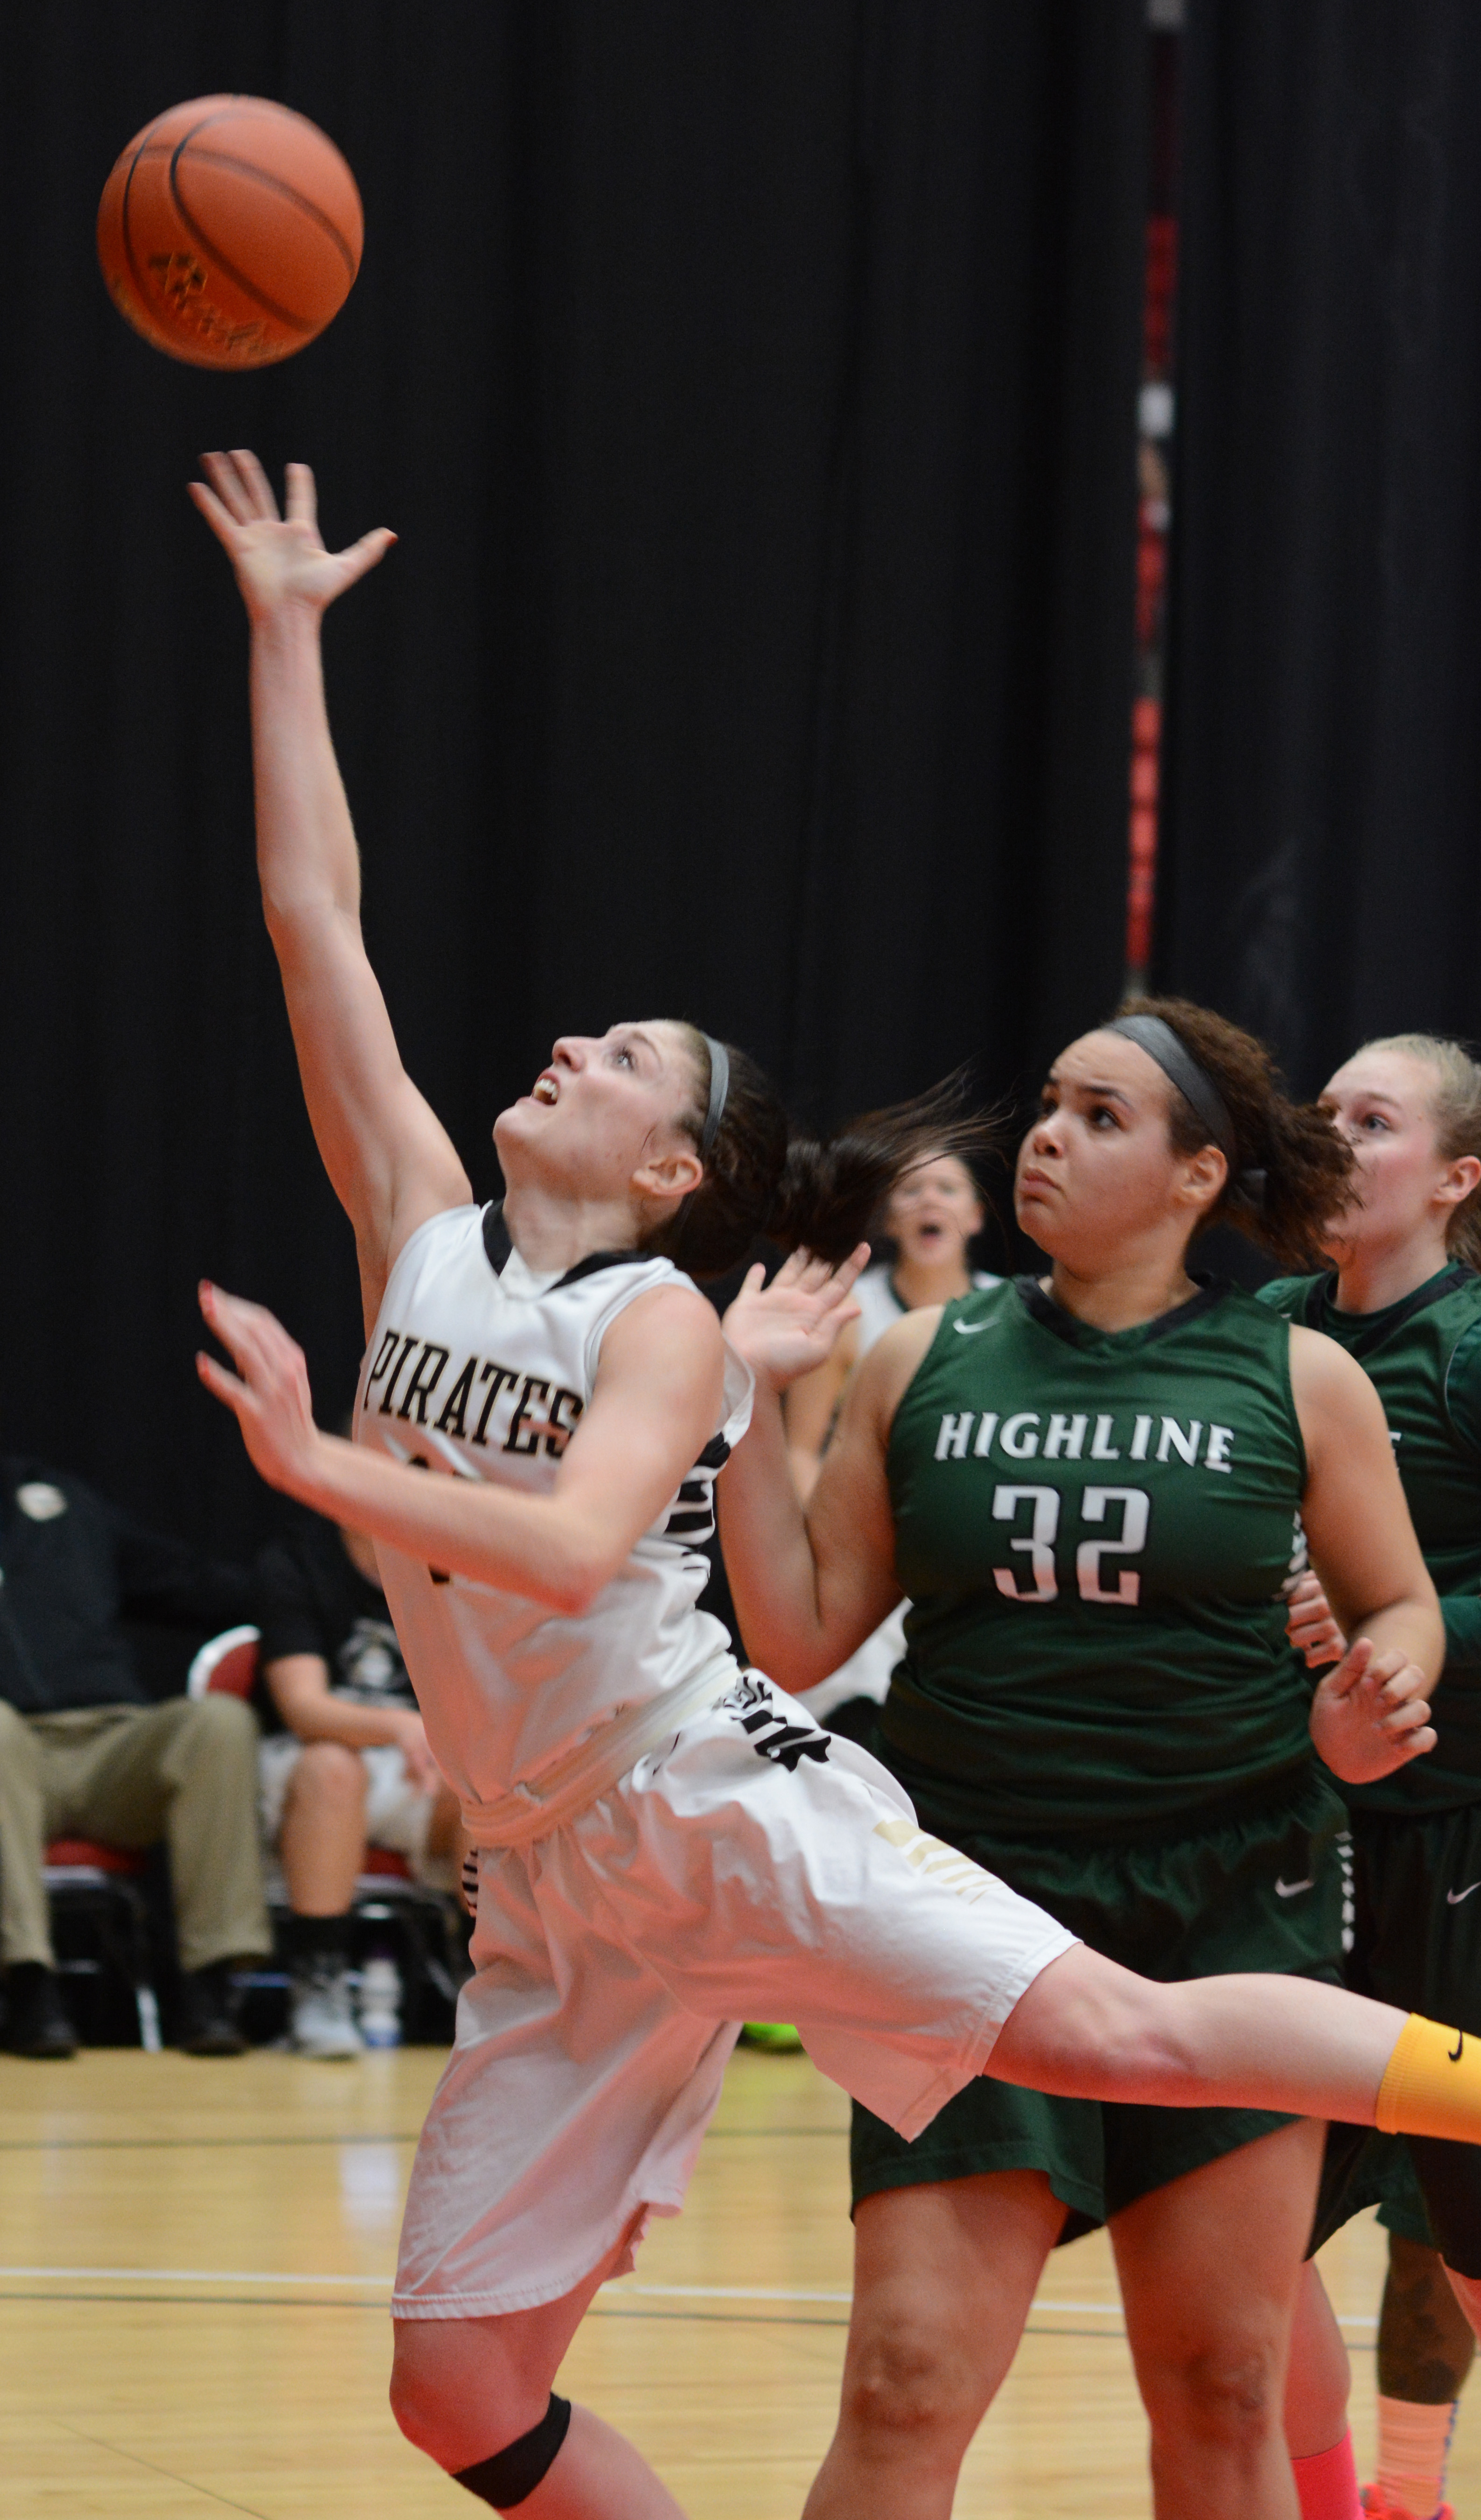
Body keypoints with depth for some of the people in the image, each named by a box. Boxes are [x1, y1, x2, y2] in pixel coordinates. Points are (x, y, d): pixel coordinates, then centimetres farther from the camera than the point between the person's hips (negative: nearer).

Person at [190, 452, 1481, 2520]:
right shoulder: (423, 1230, 10)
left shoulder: (667, 1323, -4)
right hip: (556, 1883, 5)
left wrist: (315, 1464, -28)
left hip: (721, 1799, -5)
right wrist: (283, 631, 10)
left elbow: (569, 1550, -23)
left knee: (1116, 2032, -23)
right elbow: (311, 916, 9)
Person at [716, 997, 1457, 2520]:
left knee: (1221, 2394, 7)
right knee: (907, 2389, -9)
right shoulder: (923, 1367, 4)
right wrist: (749, 1407, -2)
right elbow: (802, 1637, 5)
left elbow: (1400, 1607, 12)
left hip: (1228, 1917, 0)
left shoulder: (1298, 1379, 2)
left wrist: (1366, 1704, -10)